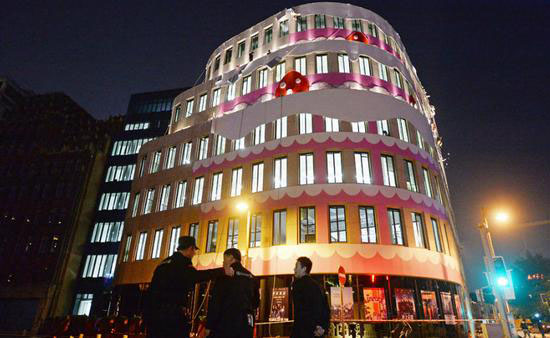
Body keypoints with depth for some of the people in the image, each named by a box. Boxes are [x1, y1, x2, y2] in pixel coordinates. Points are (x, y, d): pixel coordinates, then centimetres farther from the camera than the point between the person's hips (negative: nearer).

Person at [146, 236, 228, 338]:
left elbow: (153, 289, 19)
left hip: (155, 314, 9)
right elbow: (195, 276, -30)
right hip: (173, 315, -9)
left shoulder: (164, 263, 15)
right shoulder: (181, 262, -11)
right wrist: (223, 271, -29)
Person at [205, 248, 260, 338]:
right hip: (246, 323, 6)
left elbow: (216, 300, -10)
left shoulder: (225, 274, -4)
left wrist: (209, 325, -7)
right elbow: (256, 302, 19)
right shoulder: (252, 277, 13)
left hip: (226, 321, -6)